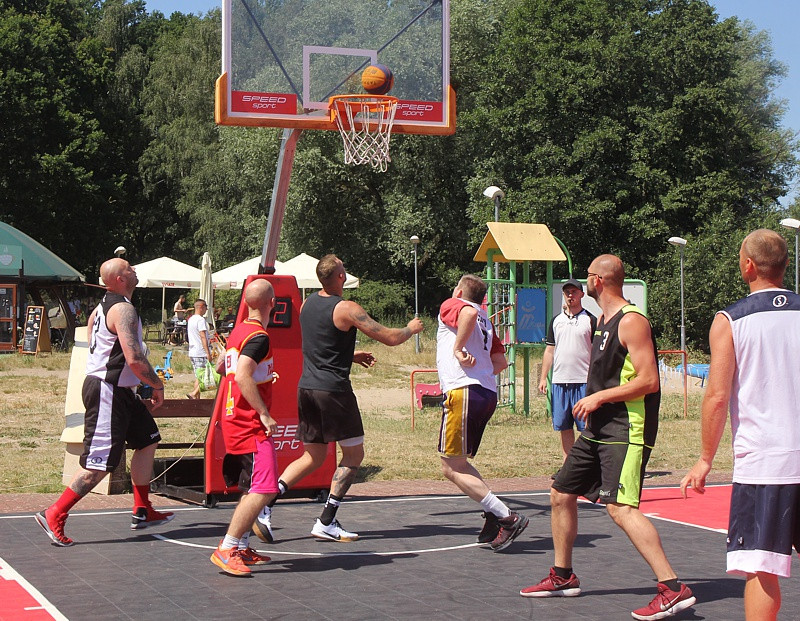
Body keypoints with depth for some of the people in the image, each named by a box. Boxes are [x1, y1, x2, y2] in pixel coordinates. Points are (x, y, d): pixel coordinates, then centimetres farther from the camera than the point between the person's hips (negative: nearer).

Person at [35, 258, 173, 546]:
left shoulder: (103, 307, 13)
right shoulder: (124, 309, -18)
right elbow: (134, 359, -26)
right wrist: (158, 386, -12)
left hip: (118, 390, 11)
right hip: (108, 392, -11)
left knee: (147, 439, 18)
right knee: (100, 463, -9)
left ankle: (142, 511, 25)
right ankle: (54, 516, -5)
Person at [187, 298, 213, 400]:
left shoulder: (190, 320, 17)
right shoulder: (201, 320, -11)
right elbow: (203, 337, -18)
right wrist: (208, 353, -19)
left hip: (192, 352, 9)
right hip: (201, 353, -9)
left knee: (198, 377, 11)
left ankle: (197, 398, 9)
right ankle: (193, 393, -16)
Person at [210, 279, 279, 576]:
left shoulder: (237, 332, 12)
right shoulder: (259, 337, -15)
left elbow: (230, 369, 26)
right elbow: (242, 376, -26)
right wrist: (265, 414, -23)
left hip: (233, 420, 10)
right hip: (251, 425, -10)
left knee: (252, 489, 18)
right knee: (263, 490, -12)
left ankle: (242, 548, 21)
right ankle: (226, 549, -15)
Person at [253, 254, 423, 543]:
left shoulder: (307, 304, 10)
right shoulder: (346, 309, -12)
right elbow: (390, 338, -9)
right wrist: (412, 328, 11)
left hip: (306, 388, 7)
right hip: (333, 389, -7)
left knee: (313, 457, 15)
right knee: (353, 454, 7)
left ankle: (264, 505, 0)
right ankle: (326, 523, 2)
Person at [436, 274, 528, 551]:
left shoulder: (451, 306, 5)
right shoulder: (485, 320, 26)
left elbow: (470, 312, -20)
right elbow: (501, 361, 22)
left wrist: (458, 349, -15)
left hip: (463, 391, -8)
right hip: (488, 393, 8)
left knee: (452, 467, -6)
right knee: (458, 463, 18)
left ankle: (507, 517, -13)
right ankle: (495, 516, 5)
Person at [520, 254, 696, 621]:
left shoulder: (631, 321, -15)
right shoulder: (604, 320, 15)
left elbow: (649, 381, -22)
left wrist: (599, 397, -20)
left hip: (626, 431, -10)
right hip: (598, 428, 10)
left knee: (619, 507, -21)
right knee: (561, 494, 15)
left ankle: (673, 589, -22)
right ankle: (563, 577, 29)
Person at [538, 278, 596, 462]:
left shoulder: (590, 320, 2)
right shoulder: (556, 321, 14)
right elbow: (549, 351, 16)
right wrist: (543, 378, 8)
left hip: (583, 381, -4)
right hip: (559, 381, 4)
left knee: (586, 427, -5)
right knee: (564, 426, 7)